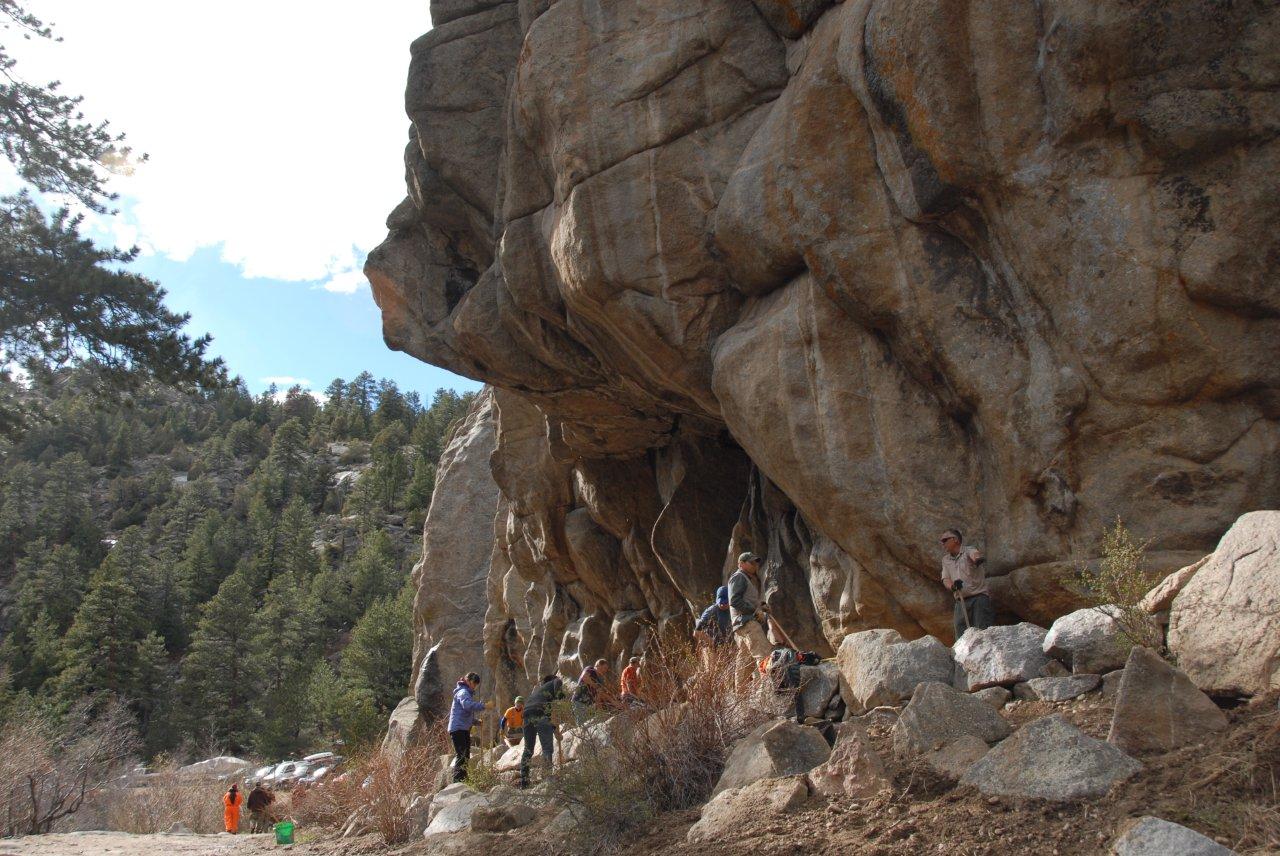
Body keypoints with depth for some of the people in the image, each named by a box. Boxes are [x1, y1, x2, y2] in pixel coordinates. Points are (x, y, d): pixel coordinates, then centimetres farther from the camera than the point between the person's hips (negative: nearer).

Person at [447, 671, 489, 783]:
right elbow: (468, 705, -32)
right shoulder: (463, 692, -11)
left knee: (466, 756, 15)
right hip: (458, 728, -11)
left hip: (464, 729, 11)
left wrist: (476, 722, 16)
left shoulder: (468, 693, 22)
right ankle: (457, 781, -17)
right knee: (461, 756, -14)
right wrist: (484, 706, -31)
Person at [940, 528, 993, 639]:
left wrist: (978, 559, -50)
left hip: (978, 597, -5)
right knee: (961, 636, -3)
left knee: (982, 632, -15)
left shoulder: (969, 551, 0)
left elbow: (975, 554, -24)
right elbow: (945, 579, 7)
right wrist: (952, 586, -18)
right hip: (961, 602, 5)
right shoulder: (946, 560, 18)